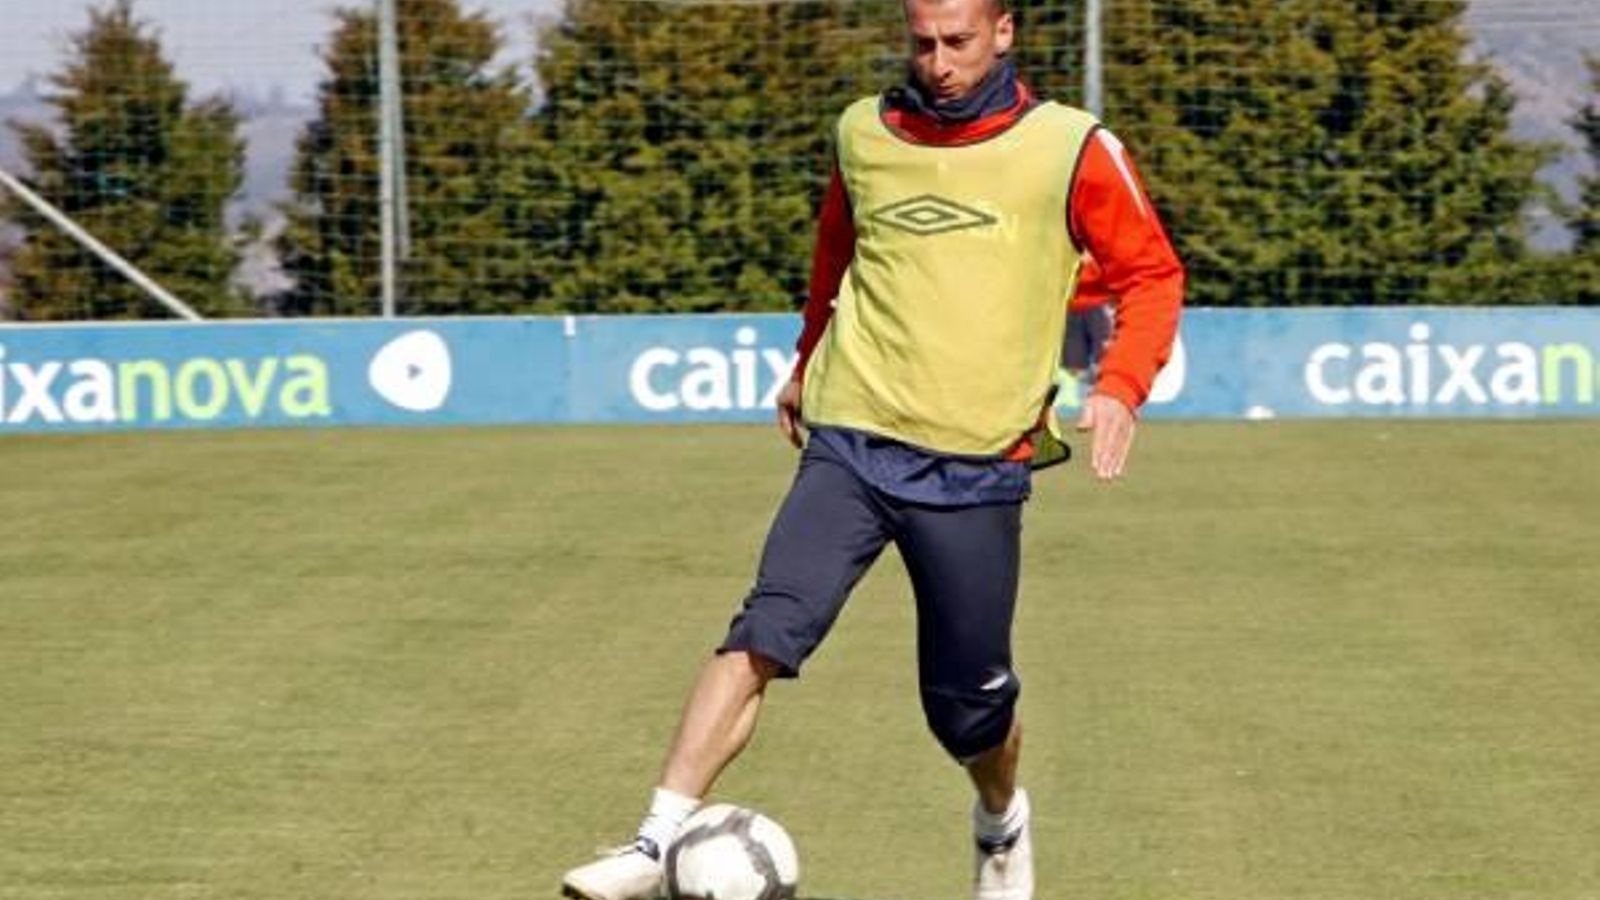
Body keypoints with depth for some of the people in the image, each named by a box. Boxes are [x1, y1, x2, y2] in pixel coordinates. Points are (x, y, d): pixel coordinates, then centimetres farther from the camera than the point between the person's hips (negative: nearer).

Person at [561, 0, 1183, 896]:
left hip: (976, 468, -1)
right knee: (765, 634, -19)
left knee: (968, 701, 6)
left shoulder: (1070, 150, -3)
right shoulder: (865, 135, 8)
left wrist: (1120, 388, -12)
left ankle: (1002, 823, 40)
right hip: (849, 448, 2)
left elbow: (1153, 275, 4)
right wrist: (809, 366, 37)